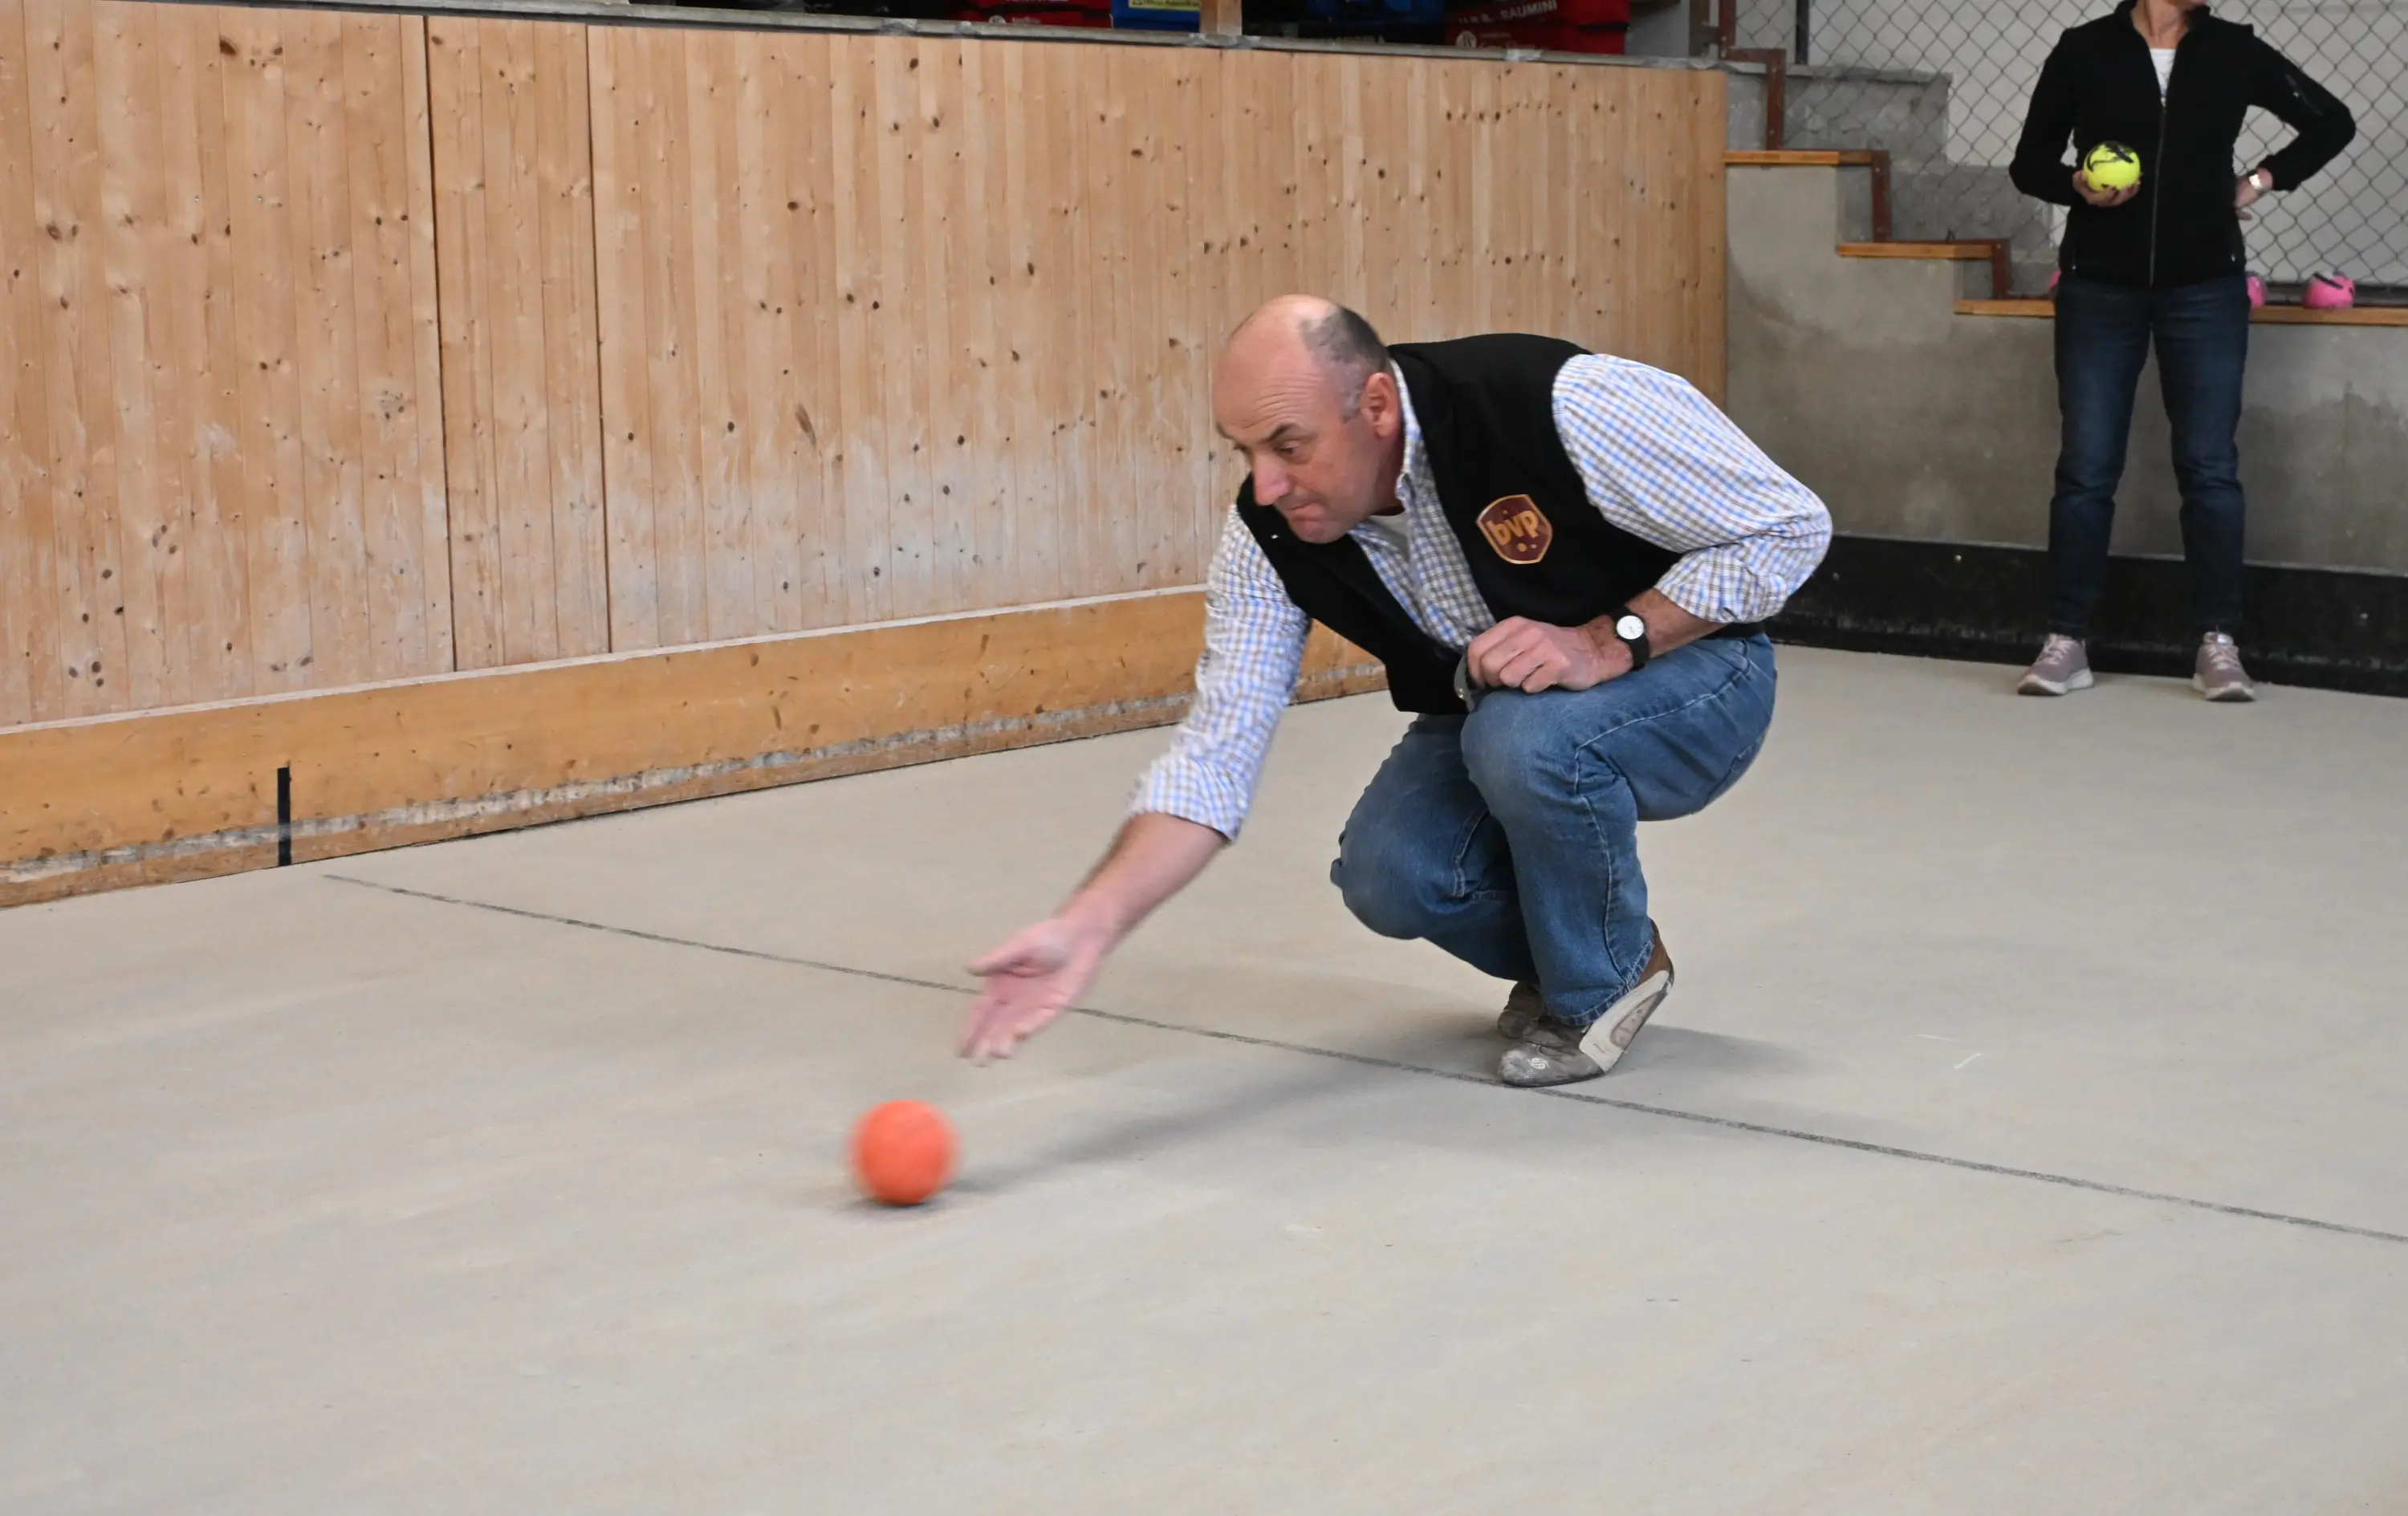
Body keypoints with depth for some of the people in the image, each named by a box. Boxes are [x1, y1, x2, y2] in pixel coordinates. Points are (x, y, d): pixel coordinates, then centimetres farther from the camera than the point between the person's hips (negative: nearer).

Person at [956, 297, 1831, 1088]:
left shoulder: (1558, 405, -32)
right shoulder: (1271, 538, -18)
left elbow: (1789, 528, -23)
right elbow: (1215, 753, -17)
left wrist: (1606, 643, -32)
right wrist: (1090, 925, -31)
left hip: (1685, 669, -4)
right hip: (1489, 713, 5)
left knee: (1526, 736, -35)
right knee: (1389, 878, -23)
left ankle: (1606, 977, -6)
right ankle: (1557, 954, 11)